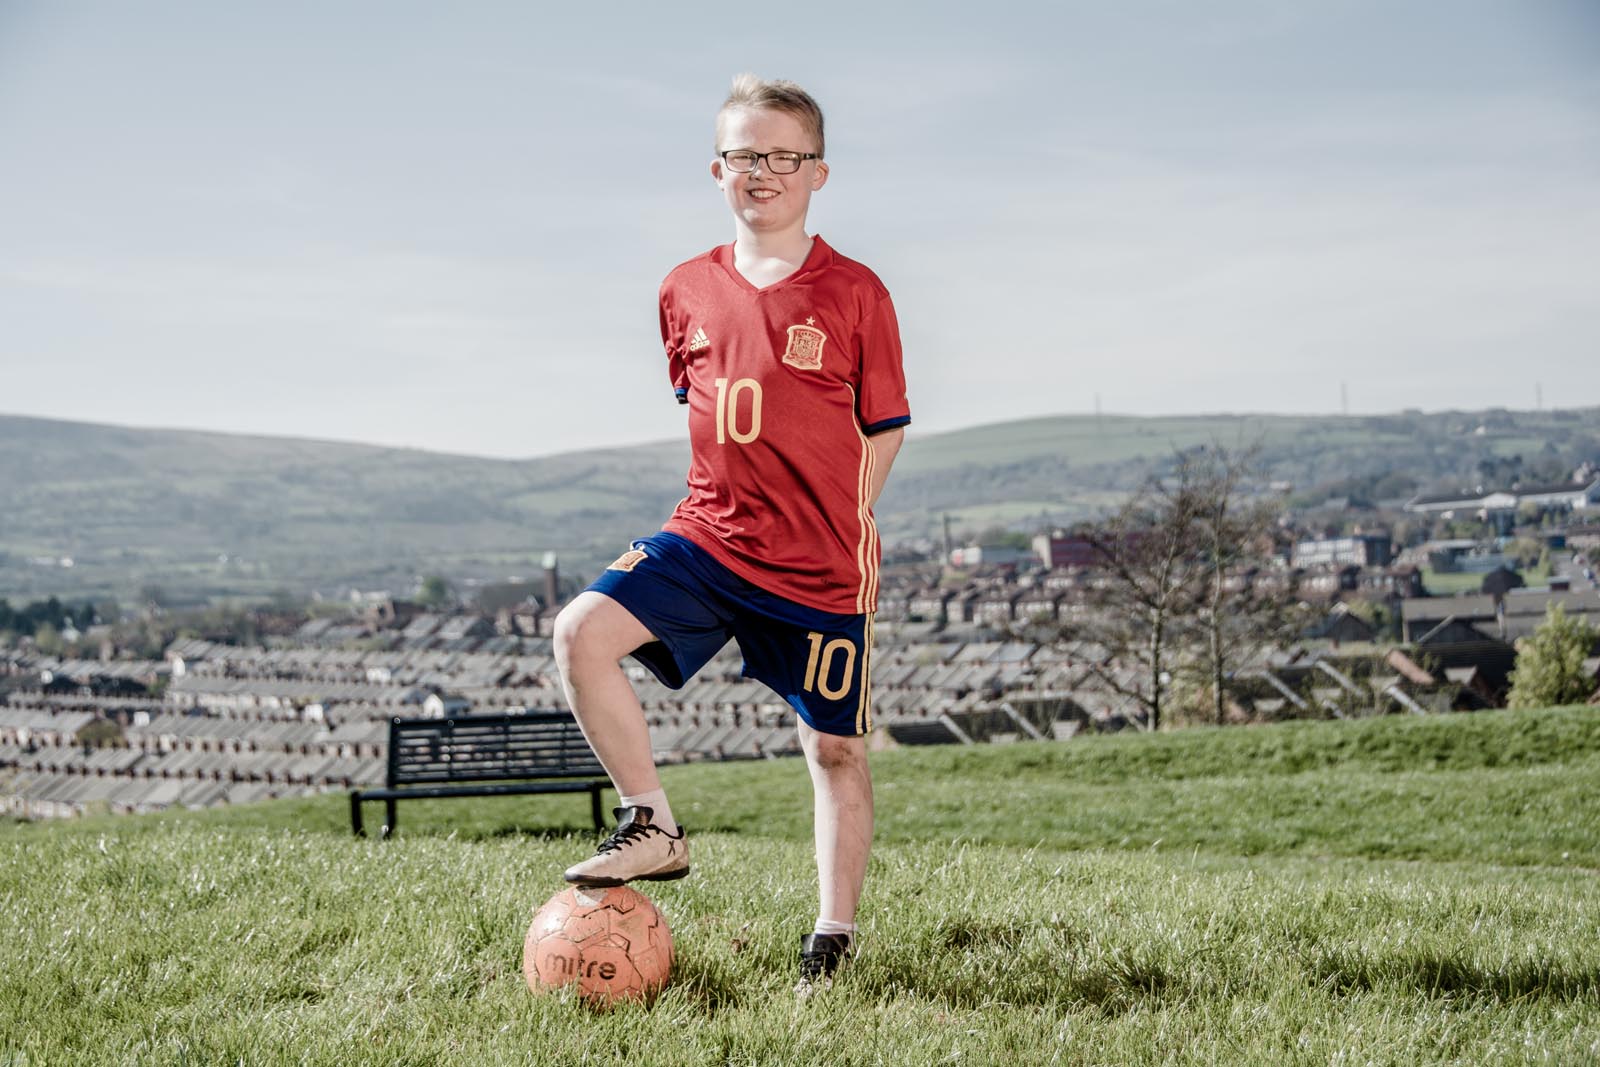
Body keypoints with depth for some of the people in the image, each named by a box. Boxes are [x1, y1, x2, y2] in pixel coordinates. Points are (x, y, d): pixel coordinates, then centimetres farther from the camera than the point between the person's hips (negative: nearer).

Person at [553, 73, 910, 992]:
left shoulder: (854, 293, -5)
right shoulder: (687, 291, 5)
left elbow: (884, 427, 2)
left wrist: (835, 522, -5)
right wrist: (736, 502, 10)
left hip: (824, 568, -3)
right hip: (707, 539, 3)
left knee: (836, 749, 5)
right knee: (582, 633, -18)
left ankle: (835, 939, 21)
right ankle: (655, 828, -5)